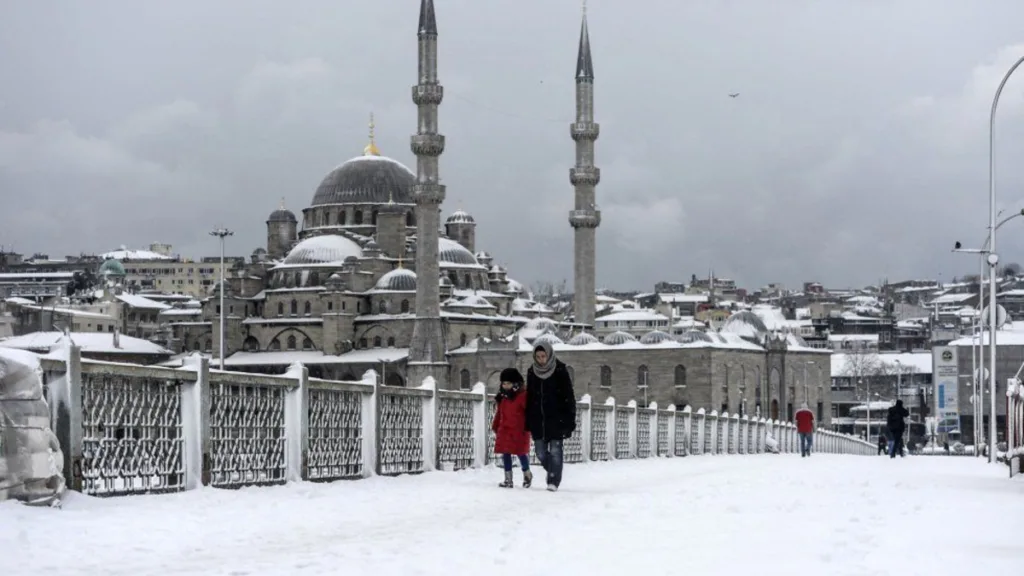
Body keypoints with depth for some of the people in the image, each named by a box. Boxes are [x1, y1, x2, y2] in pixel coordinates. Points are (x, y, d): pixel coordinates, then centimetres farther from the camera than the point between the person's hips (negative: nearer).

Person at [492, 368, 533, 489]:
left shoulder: (523, 396, -9)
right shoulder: (502, 397, 11)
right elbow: (498, 414, 18)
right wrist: (495, 427, 16)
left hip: (519, 431, -6)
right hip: (504, 430, 6)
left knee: (521, 453, -1)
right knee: (505, 454, 6)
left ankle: (527, 474, 23)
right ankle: (508, 479, 13)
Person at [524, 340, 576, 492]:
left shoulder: (560, 371, -6)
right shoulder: (532, 372, 7)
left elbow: (569, 397, -5)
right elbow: (529, 398, 13)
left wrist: (570, 420, -10)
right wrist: (528, 422, 10)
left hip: (556, 418, -4)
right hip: (538, 419, 4)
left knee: (555, 450, -6)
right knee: (540, 452, 4)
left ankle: (554, 481, -1)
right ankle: (554, 474, 24)